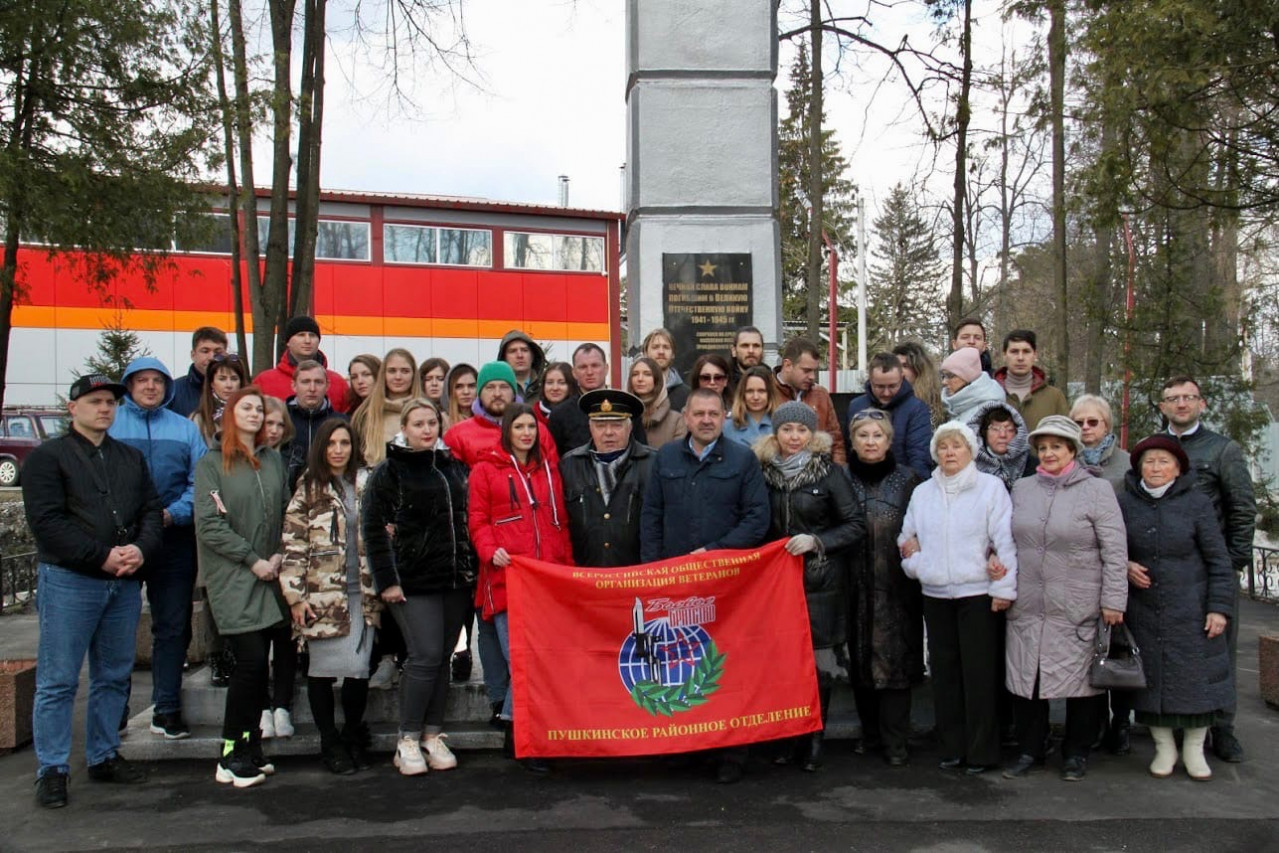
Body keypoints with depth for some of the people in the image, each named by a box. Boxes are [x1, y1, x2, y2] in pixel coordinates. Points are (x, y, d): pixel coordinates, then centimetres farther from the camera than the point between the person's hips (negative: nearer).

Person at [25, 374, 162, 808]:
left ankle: (103, 757, 24)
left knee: (115, 676, 12)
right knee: (58, 681, -1)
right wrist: (102, 557, -16)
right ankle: (52, 770, 7)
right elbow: (47, 521, -11)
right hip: (68, 582, -5)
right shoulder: (48, 457, -1)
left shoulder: (131, 458, 17)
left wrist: (141, 549, -8)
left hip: (125, 584, 6)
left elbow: (152, 510, 12)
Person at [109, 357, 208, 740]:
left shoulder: (185, 428, 10)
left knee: (173, 626, 5)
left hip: (173, 540, 2)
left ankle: (167, 709, 14)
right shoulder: (107, 423, 4)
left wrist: (173, 513, -12)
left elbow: (199, 482, 4)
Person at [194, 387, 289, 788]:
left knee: (258, 665, 6)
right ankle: (231, 757, 0)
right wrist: (252, 560, -11)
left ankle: (250, 749, 16)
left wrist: (281, 553, -2)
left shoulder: (273, 461, 14)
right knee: (251, 660, -11)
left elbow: (287, 512, 14)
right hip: (232, 579, -4)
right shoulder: (211, 464, 0)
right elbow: (209, 524, -8)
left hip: (269, 579, 5)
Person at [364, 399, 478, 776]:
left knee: (443, 657, 7)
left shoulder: (454, 467, 14)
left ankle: (433, 735, 17)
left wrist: (472, 570, 11)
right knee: (425, 656, -10)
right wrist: (387, 580, -10)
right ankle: (408, 739, 3)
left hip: (455, 578, 5)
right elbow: (374, 528, -5)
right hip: (413, 579, -5)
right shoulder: (389, 471, -1)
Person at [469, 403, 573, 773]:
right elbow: (477, 519, 3)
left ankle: (516, 734, 14)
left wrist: (568, 564, 11)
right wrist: (490, 550, -15)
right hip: (507, 575, -4)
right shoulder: (485, 469, 8)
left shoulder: (549, 469, 19)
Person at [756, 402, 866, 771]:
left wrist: (816, 541, -14)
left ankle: (813, 740, 11)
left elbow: (856, 525, -3)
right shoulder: (764, 473, 6)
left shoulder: (829, 473, -2)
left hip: (820, 581, -2)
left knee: (819, 660, -1)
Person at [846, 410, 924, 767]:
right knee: (860, 660, 8)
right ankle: (870, 731, 24)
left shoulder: (907, 480, 2)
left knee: (895, 658, -2)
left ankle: (895, 740, 7)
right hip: (856, 587, 2)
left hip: (896, 589, -2)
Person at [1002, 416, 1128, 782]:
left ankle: (1076, 752, 23)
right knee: (1025, 677, 7)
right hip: (1026, 607, 4)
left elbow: (1115, 550, -6)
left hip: (1078, 609, -3)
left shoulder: (1097, 490, -3)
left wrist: (1113, 601, -10)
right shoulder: (1022, 488, 9)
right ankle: (1030, 749, 22)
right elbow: (1008, 538, 17)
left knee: (1081, 678, 6)